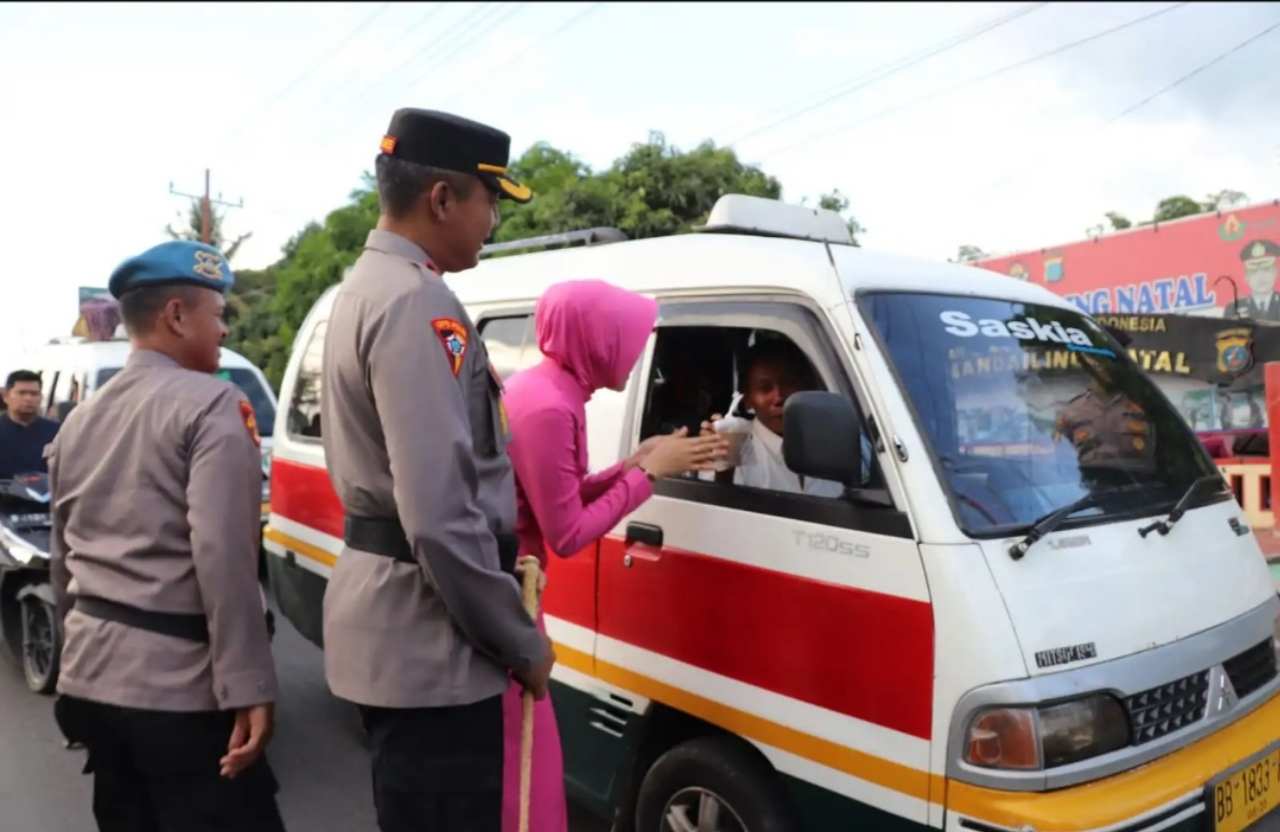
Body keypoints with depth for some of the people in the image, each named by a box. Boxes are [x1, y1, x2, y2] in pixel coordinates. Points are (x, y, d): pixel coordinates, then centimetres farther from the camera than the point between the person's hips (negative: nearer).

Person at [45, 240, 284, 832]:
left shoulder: (80, 419, 12)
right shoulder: (210, 403, -12)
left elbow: (63, 559, 19)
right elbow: (222, 557, -21)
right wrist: (247, 688, -20)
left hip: (90, 680, 8)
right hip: (179, 685, -8)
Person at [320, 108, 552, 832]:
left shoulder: (365, 288, 14)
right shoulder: (418, 303, -19)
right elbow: (441, 515, -26)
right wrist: (522, 643, -15)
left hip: (392, 622, 10)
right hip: (427, 637, -10)